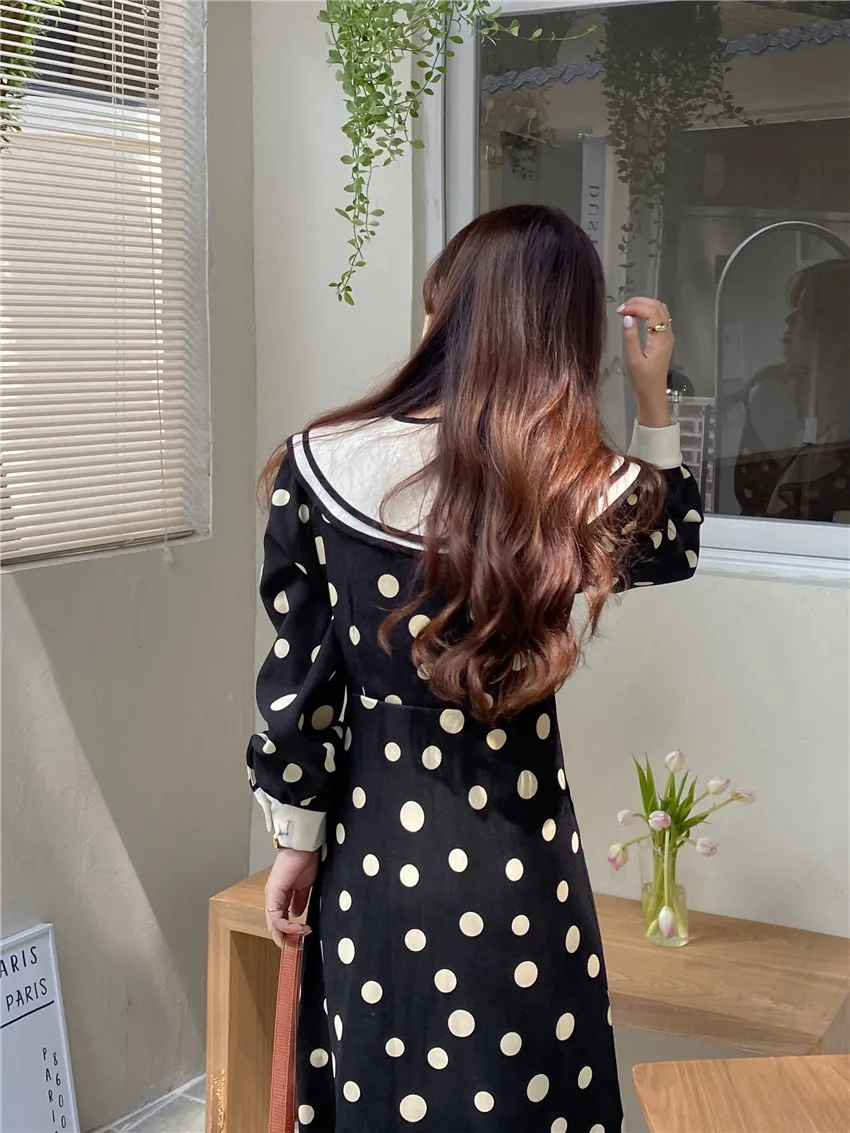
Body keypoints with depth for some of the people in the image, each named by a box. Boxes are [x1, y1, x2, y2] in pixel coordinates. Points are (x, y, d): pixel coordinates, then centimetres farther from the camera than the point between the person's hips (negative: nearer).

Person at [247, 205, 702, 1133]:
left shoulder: (319, 466, -12)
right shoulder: (584, 487, -14)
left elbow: (294, 683, -5)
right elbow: (677, 549, 10)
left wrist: (296, 838, 7)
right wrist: (654, 398, 7)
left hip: (374, 849, 2)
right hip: (514, 863, -1)